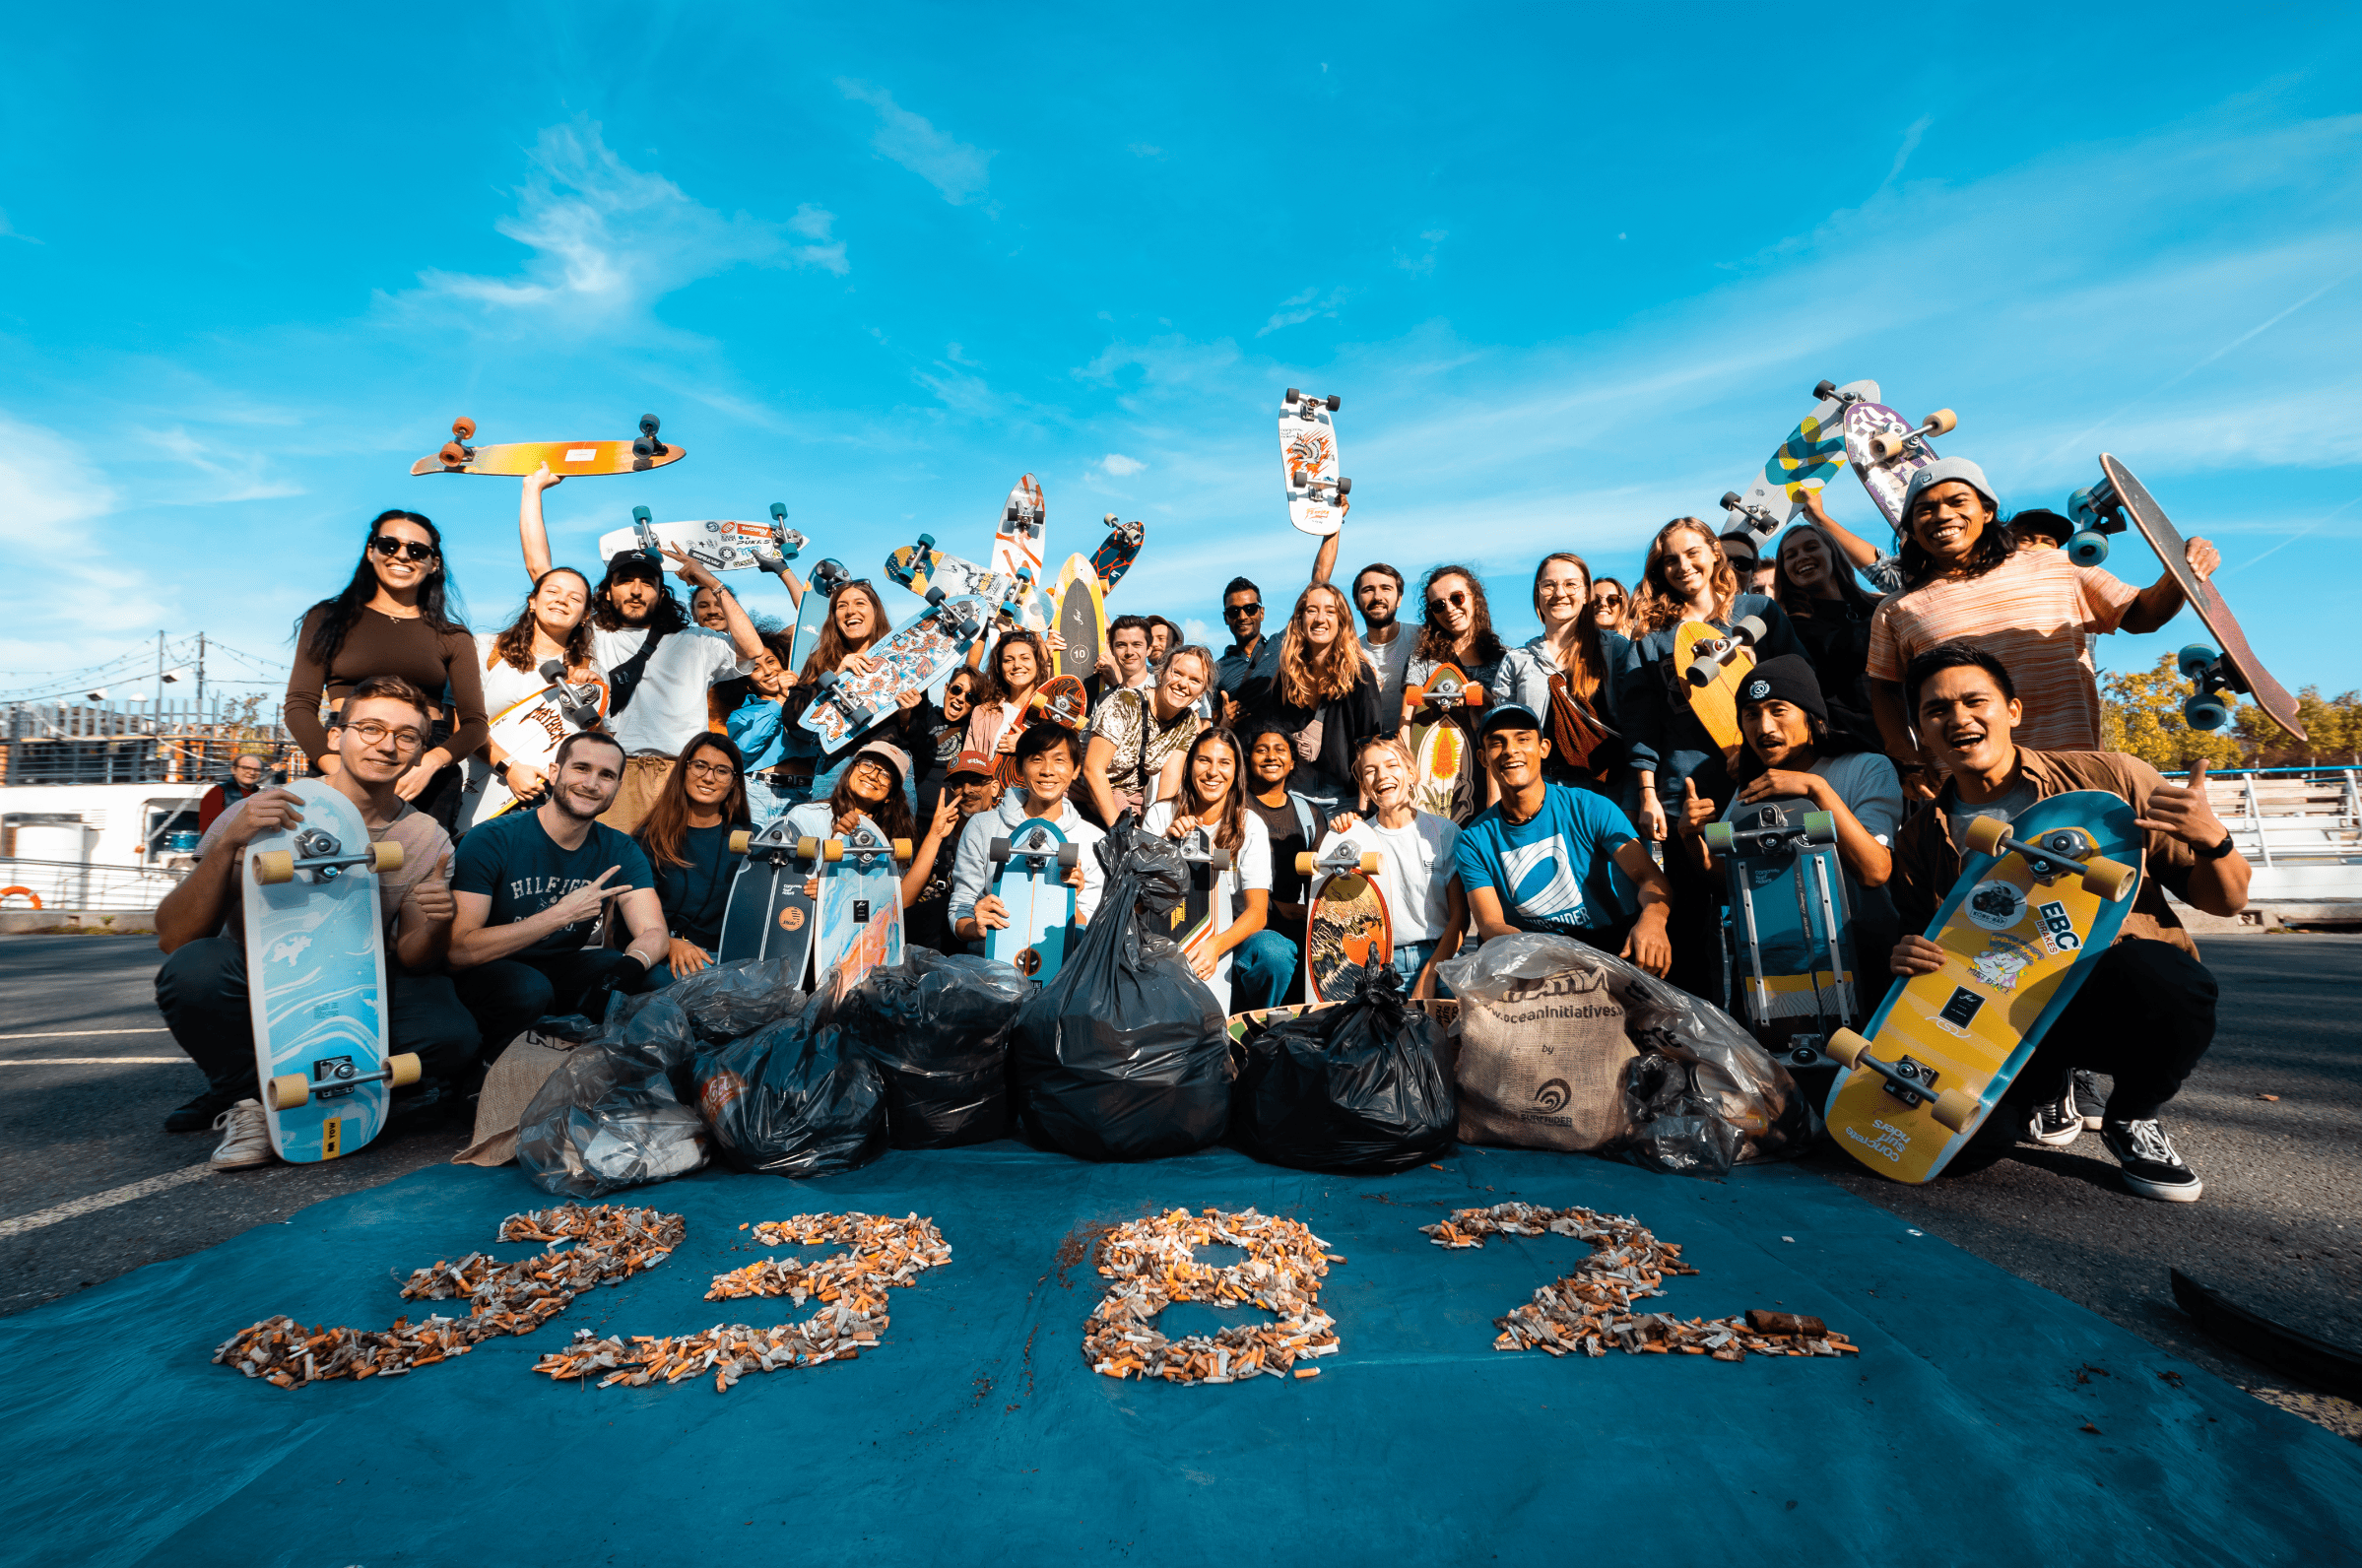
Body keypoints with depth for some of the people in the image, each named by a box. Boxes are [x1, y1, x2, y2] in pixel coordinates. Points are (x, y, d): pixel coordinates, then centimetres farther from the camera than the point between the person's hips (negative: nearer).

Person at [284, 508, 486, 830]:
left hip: (429, 770, 1)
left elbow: (474, 722, 8)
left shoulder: (453, 636, 14)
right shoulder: (329, 619, 14)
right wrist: (338, 768, -10)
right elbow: (299, 706, 7)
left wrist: (431, 763, -11)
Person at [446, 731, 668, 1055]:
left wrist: (628, 968, -37)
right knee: (528, 989, -37)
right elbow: (458, 951, -23)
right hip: (490, 970, -4)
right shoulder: (492, 841, -16)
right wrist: (562, 914, -29)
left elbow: (653, 933, -12)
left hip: (564, 967, 4)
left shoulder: (620, 852, -3)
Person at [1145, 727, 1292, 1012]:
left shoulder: (1249, 825, -1)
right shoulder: (1161, 815, 3)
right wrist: (1164, 843, -18)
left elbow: (1257, 910, -11)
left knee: (1273, 951, -31)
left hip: (1230, 938, 1)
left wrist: (1215, 946, -30)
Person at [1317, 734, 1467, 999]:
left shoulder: (1444, 831, 7)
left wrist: (1429, 976, -9)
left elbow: (1460, 916, 3)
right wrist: (1333, 834, 2)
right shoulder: (1356, 838, 9)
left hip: (1440, 957, -1)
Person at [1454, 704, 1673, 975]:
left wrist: (1652, 918, -36)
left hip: (1604, 941, 1)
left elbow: (1650, 877, -10)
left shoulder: (1590, 809, -2)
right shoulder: (1473, 841, 1)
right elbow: (1489, 923, -8)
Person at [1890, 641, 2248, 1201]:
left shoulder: (2110, 779, -2)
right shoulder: (1919, 842, 3)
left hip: (2127, 994, -1)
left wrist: (2212, 838, -19)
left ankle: (2132, 1118, -3)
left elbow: (2225, 900, 3)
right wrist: (1908, 959, -13)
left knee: (2162, 977, -36)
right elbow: (1922, 942, 11)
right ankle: (2048, 1089, 13)